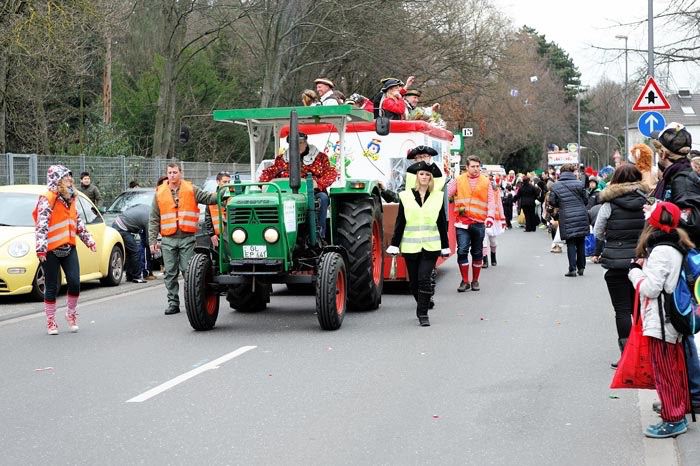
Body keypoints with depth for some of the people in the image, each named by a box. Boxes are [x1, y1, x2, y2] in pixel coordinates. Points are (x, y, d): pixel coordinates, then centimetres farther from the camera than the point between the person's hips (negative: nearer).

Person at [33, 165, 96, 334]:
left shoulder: (70, 199, 13)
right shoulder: (47, 200, -10)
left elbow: (78, 222, 23)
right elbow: (41, 225, -18)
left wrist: (89, 240, 21)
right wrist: (41, 248, -26)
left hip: (69, 248, 6)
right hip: (51, 250, -6)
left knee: (74, 282, -4)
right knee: (52, 287, 1)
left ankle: (71, 314, 17)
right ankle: (51, 322, 11)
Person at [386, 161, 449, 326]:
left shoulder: (437, 197, 6)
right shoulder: (406, 197, 4)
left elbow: (442, 223, 10)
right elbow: (400, 222, 4)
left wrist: (445, 246, 10)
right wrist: (394, 245, 1)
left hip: (431, 246, -1)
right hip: (410, 246, 1)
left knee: (424, 278, -14)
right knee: (414, 282, 8)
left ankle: (423, 313, -7)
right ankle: (422, 306, 30)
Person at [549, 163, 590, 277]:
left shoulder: (556, 186, -2)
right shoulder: (579, 184, -4)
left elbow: (552, 202, -1)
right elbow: (585, 199, 2)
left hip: (566, 219, -1)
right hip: (581, 217, 1)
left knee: (570, 244, 3)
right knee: (580, 243, 12)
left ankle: (572, 269, -4)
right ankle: (581, 267, 17)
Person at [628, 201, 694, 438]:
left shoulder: (661, 251, -20)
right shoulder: (677, 247, 9)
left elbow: (650, 288, -21)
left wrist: (635, 269, -7)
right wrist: (643, 267, 5)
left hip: (660, 323, -9)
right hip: (674, 320, 9)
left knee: (664, 372, -1)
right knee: (675, 369, 18)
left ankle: (673, 420, 5)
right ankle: (679, 410, 27)